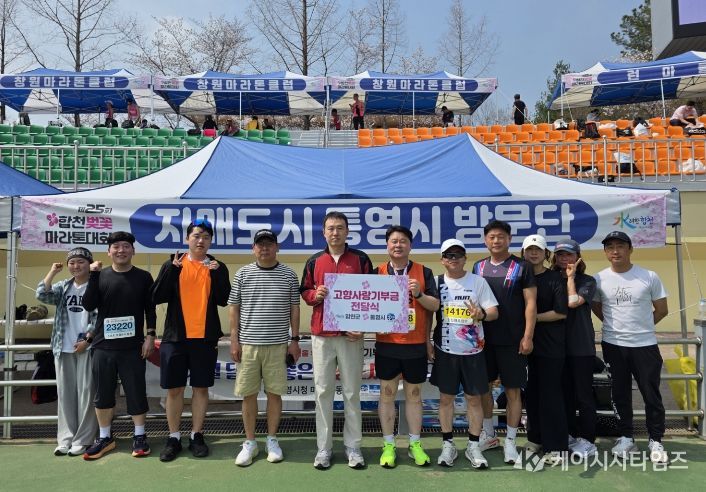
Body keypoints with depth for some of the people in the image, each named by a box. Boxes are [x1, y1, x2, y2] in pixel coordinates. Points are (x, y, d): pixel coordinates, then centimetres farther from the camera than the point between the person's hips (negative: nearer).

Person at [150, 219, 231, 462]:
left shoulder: (217, 267, 4)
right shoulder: (172, 264, 4)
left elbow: (223, 300, -6)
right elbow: (157, 297, -5)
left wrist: (217, 274, -18)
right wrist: (171, 269, -15)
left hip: (205, 337, 0)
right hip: (175, 337, 0)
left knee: (201, 387, 8)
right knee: (174, 388, 6)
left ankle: (196, 436, 20)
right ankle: (173, 438, 20)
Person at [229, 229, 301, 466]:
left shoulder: (288, 275, 3)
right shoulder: (243, 274, 3)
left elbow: (294, 309, 6)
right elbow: (234, 308, 6)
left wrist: (295, 340, 3)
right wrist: (234, 340, 1)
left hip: (277, 345, 0)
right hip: (248, 344, 1)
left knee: (274, 393, 6)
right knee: (248, 394, 6)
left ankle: (272, 440, 22)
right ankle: (250, 442, 21)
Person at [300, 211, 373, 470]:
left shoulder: (361, 259, 3)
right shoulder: (314, 261, 7)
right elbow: (304, 291, 16)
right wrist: (315, 295, -9)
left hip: (351, 335, -1)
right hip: (322, 335, 2)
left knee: (352, 392, 6)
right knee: (323, 392, 6)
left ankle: (353, 447, 16)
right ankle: (324, 447, 15)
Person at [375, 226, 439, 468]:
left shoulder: (423, 272, 2)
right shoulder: (378, 272, 4)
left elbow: (435, 306, -1)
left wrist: (418, 294, -17)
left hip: (416, 344, 0)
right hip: (386, 344, 0)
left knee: (414, 394, 11)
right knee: (387, 393, 7)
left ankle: (415, 445, 23)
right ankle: (388, 445, 19)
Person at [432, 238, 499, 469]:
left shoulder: (478, 281, -1)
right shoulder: (437, 282, 2)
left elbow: (494, 311, -5)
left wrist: (482, 314, -26)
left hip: (472, 350, -1)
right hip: (445, 350, 1)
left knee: (474, 398, 6)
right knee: (446, 397, 8)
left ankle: (474, 446, 20)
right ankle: (448, 445, 21)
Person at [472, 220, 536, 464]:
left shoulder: (521, 267, -4)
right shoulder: (478, 267, 8)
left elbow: (530, 303, -6)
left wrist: (528, 336, -12)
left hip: (512, 340, -4)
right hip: (484, 338, 4)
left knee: (513, 390, 3)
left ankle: (510, 441, 15)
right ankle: (488, 434, 29)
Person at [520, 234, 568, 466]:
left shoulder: (555, 278, -5)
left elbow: (561, 312, -11)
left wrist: (533, 317, -12)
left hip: (551, 345, -5)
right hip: (528, 343, 5)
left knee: (550, 394, -2)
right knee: (532, 392, 10)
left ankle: (556, 447, 6)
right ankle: (536, 438, 24)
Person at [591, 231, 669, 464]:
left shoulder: (649, 277, -5)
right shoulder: (599, 279, -1)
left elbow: (661, 310, 4)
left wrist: (640, 327, 4)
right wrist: (617, 325, 6)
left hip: (645, 345, -1)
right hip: (613, 346, 2)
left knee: (652, 395, 5)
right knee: (620, 394, 10)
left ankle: (656, 441, 20)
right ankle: (626, 438, 24)